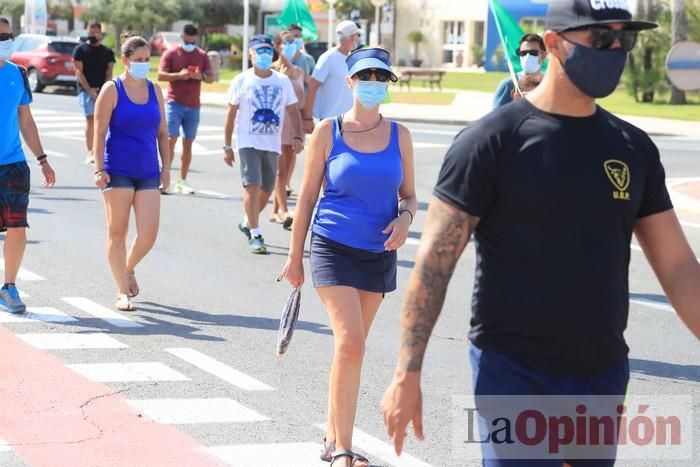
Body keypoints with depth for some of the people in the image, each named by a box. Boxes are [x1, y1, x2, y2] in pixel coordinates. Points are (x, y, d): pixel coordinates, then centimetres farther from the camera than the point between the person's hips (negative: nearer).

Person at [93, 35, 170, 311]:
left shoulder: (154, 90, 11)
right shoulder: (112, 90, -3)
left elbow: (162, 132, 15)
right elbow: (100, 132, -6)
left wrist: (166, 168, 9)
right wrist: (99, 169, -13)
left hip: (148, 172, 4)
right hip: (118, 171, -4)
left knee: (149, 234, -4)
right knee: (117, 232, 1)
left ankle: (129, 269, 26)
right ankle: (122, 293, 8)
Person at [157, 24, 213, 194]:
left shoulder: (202, 56, 10)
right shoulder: (171, 53, 1)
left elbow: (211, 78, 9)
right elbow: (161, 75, -6)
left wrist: (201, 76, -13)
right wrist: (179, 75, -22)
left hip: (193, 106, 3)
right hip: (174, 103, -3)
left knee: (188, 143, 4)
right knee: (171, 139, -12)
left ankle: (182, 181, 9)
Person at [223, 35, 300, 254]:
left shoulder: (282, 81, 5)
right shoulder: (242, 81, -1)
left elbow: (293, 111, 9)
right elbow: (231, 114, 2)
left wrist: (297, 137, -5)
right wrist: (227, 146, -1)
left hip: (272, 144, 4)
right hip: (248, 143, -3)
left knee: (266, 191, 10)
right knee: (252, 187, -15)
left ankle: (247, 223, 34)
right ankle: (255, 236, -9)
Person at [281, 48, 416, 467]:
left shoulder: (399, 136, 5)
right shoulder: (328, 132, -3)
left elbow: (409, 195, 12)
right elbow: (307, 196, 1)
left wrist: (405, 218, -11)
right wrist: (295, 256, 1)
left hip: (379, 252, 4)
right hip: (334, 248, -3)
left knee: (351, 345, 12)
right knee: (351, 343, -15)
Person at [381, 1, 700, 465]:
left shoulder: (634, 148, 7)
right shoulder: (493, 140, -8)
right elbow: (435, 262, -9)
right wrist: (407, 375, -14)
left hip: (605, 375, 5)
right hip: (515, 373, -5)